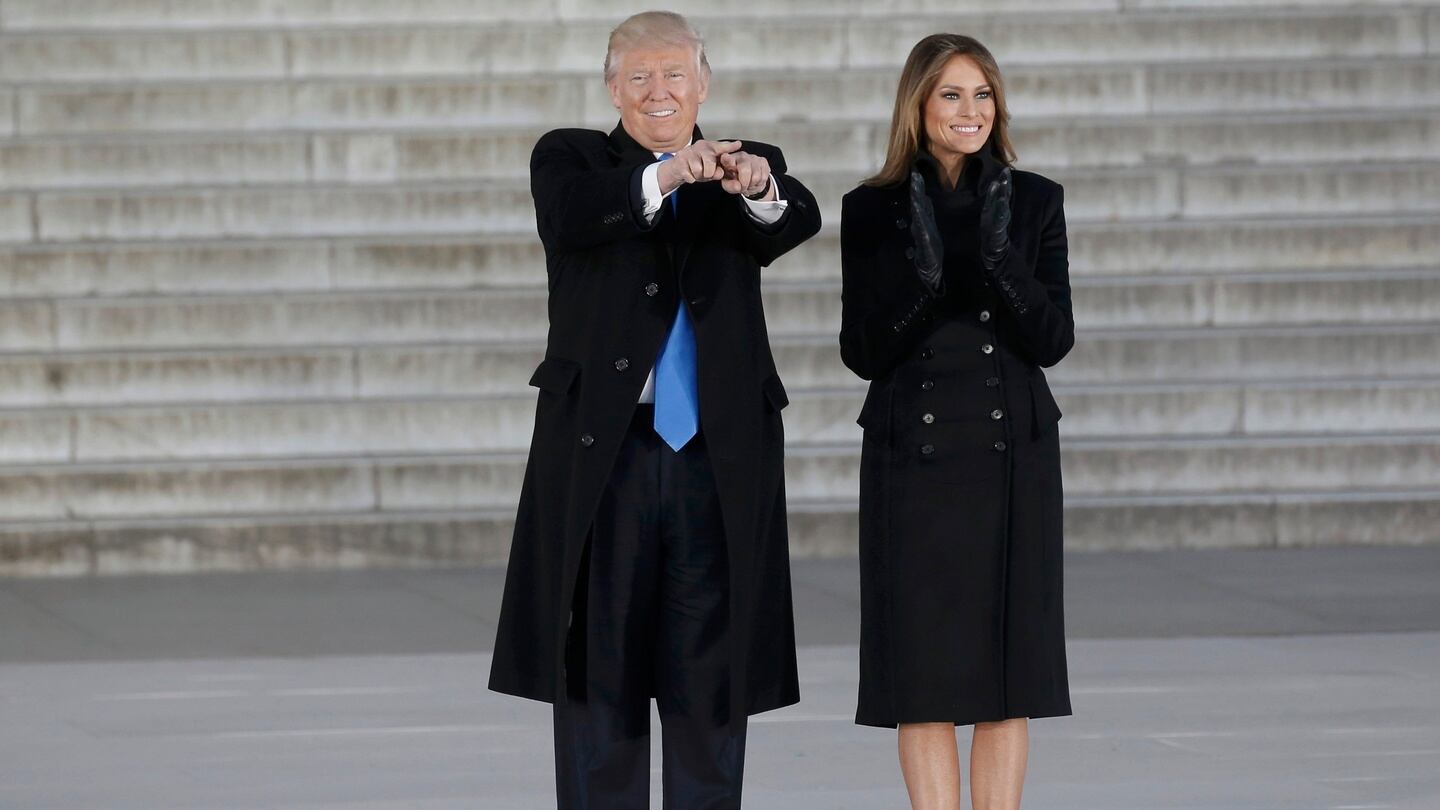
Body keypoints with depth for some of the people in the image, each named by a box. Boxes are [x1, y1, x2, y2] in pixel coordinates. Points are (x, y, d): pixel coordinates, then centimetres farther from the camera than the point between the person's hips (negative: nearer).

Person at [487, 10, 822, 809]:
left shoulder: (747, 170, 10)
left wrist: (761, 190, -36)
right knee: (599, 667, 2)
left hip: (719, 455, 2)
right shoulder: (569, 158, 5)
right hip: (603, 448, -1)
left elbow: (798, 221, -12)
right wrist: (660, 181, -36)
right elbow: (571, 216, -18)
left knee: (712, 675, 5)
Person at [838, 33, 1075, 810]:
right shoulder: (872, 211, 0)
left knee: (1006, 669, 2)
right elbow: (863, 352, -3)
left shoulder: (1034, 201, 2)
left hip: (1011, 456, 1)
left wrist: (1000, 256, -20)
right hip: (913, 456, -1)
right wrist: (920, 274, -20)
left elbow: (1052, 338, -4)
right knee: (924, 671, -1)